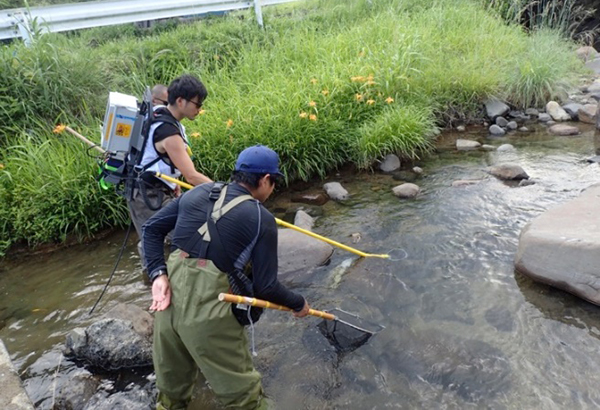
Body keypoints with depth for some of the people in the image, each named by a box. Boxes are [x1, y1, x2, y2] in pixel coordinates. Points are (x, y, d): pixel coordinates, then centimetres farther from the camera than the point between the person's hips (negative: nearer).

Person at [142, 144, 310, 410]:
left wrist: (158, 274, 1)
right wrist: (298, 304, 10)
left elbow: (152, 229, 8)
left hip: (168, 298, 6)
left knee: (171, 383, 29)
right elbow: (265, 287, -7)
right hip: (208, 312, -6)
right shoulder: (262, 220, -8)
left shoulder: (197, 193, 8)